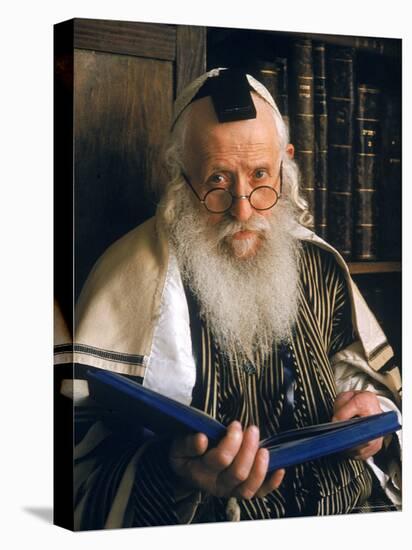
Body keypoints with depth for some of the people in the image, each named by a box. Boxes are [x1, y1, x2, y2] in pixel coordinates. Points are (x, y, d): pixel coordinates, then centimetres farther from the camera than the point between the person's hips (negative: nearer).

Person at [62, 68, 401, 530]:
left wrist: (379, 417, -3)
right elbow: (82, 454, -14)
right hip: (212, 540, -5)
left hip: (350, 511, 6)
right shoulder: (135, 275, -8)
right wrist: (173, 473, -33)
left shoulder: (320, 266, 9)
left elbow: (381, 382, 19)